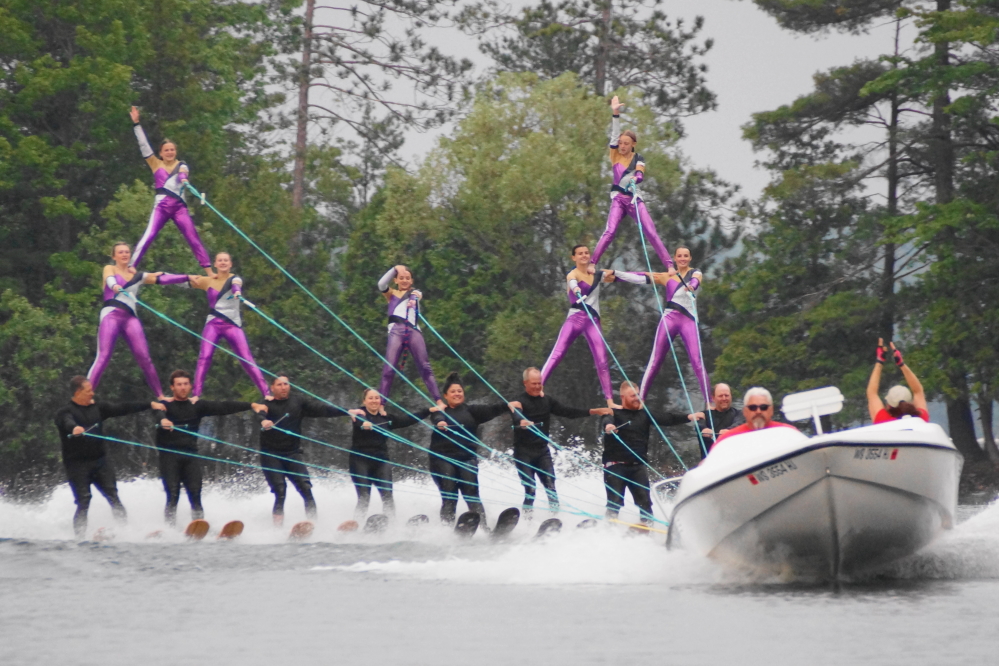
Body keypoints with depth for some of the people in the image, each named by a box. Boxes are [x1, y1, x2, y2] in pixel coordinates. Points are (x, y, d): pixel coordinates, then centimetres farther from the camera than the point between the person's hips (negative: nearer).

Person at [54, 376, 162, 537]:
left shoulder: (97, 408, 13)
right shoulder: (65, 413, -4)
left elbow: (122, 408, 13)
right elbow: (67, 423, -26)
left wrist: (149, 404, 9)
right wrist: (74, 428, -50)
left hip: (100, 461, 5)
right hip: (78, 465, -5)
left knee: (113, 497, -4)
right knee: (83, 504, -8)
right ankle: (80, 536, -2)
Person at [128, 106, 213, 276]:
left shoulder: (181, 166, 8)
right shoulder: (156, 164, 11)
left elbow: (183, 174, -16)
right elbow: (144, 145, 4)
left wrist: (184, 179, -42)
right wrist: (136, 124, -3)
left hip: (179, 207, 0)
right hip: (161, 206, 0)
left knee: (194, 239, -4)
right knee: (148, 236, -14)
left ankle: (209, 272, -3)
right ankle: (131, 267, -18)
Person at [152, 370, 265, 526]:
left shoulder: (197, 406, 13)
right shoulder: (165, 405, 3)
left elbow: (223, 407, 6)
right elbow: (159, 413, -20)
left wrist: (250, 405, -3)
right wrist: (162, 420, -45)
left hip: (190, 455, 3)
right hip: (169, 455, -3)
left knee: (195, 496, -4)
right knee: (172, 496, -10)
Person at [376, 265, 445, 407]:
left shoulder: (415, 293, 22)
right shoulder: (391, 294, 20)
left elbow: (417, 296, -3)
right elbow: (381, 284, 0)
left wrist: (414, 299, -26)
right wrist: (395, 269, -10)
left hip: (414, 331, 1)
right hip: (396, 331, -1)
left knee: (425, 367, -2)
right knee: (389, 369, -8)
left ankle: (439, 401, -6)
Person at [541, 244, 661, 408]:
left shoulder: (597, 274, 14)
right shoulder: (573, 274, -4)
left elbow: (621, 276, 20)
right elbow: (572, 282, -29)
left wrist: (648, 278, 17)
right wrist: (575, 288, -54)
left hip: (593, 321, 4)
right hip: (575, 319, -4)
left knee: (602, 361, -1)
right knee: (557, 354, -13)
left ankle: (610, 401, 2)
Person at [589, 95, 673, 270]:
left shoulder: (638, 159, 0)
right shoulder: (615, 154, 2)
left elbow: (640, 173, -20)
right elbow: (615, 135, -11)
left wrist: (635, 179, -44)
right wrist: (615, 114, -23)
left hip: (634, 198, 0)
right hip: (618, 199, 0)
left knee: (651, 233, -6)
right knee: (610, 232, -17)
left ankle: (669, 265, -7)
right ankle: (592, 263, -16)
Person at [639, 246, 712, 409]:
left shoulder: (695, 273, 8)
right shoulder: (668, 276, 15)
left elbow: (695, 281, -16)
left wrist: (691, 286, -41)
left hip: (688, 320, -2)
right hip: (669, 318, 2)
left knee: (698, 363, -10)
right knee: (655, 362, 1)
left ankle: (709, 403, -11)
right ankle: (640, 399, 5)